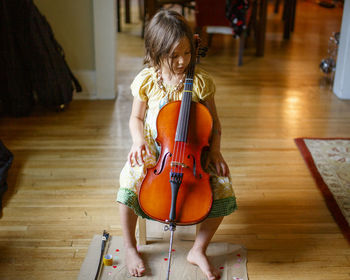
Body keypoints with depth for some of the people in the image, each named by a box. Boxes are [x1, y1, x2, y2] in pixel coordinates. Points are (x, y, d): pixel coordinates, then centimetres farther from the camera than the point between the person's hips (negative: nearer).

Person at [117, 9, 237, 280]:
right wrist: (138, 140, -16)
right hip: (153, 150, 0)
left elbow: (214, 122, 1)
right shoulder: (147, 80, -7)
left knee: (222, 186, -21)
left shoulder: (200, 81, -8)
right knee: (130, 178, -28)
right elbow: (136, 118, 5)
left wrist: (214, 150, -14)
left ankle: (198, 250, 1)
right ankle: (130, 247, -3)